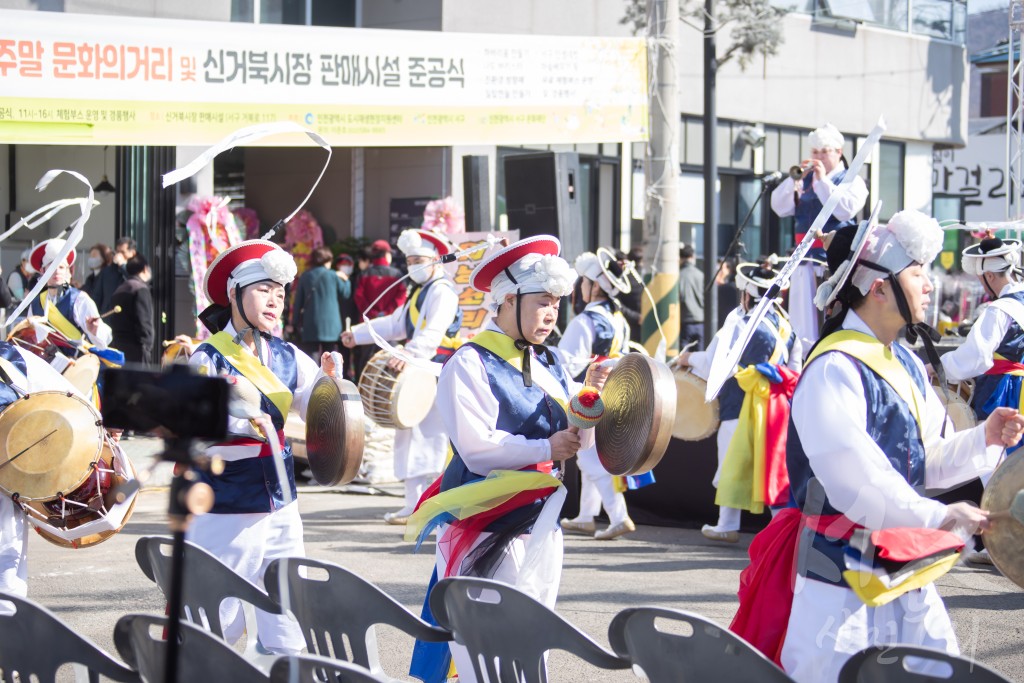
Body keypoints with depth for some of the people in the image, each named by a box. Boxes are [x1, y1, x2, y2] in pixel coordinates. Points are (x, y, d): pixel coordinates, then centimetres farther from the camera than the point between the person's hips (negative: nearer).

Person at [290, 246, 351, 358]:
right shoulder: (333, 276, -2)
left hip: (310, 325, 1)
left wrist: (296, 322, 10)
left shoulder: (305, 277, 2)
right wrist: (345, 281, 26)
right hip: (330, 325, -1)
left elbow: (298, 302, 4)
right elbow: (345, 294, 8)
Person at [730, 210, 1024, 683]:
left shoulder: (906, 366, 12)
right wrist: (936, 516, -30)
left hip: (902, 570, 9)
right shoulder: (834, 370, -18)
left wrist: (983, 440, -1)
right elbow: (852, 475, -27)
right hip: (840, 573, -9)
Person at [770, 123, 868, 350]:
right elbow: (780, 207, 7)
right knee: (803, 321, 5)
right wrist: (794, 179, -4)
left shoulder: (852, 181, 3)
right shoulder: (804, 181, 16)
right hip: (805, 260, 5)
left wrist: (823, 181, -12)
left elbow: (845, 211, -14)